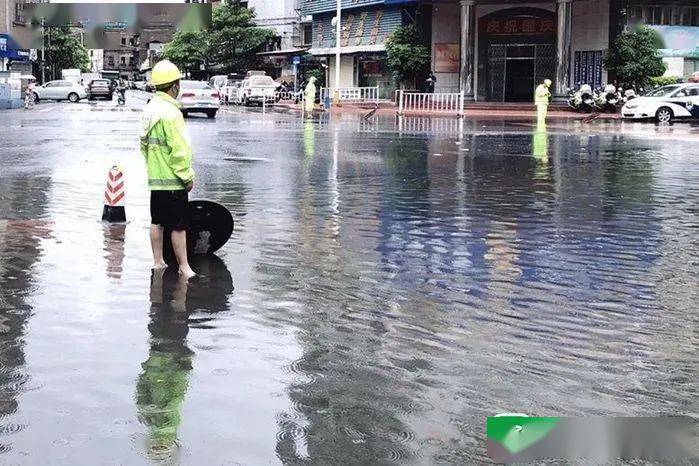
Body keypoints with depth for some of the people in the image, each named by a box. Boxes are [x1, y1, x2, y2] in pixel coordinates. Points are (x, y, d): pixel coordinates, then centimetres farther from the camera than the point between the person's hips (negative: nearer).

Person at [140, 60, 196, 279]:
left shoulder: (150, 109, 9)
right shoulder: (169, 112, -20)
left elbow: (144, 144, 16)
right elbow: (179, 150, -21)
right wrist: (188, 176, -14)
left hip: (155, 178, 9)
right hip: (172, 180, -9)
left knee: (157, 222, 14)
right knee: (179, 226, -2)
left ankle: (158, 261, 22)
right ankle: (184, 267, 3)